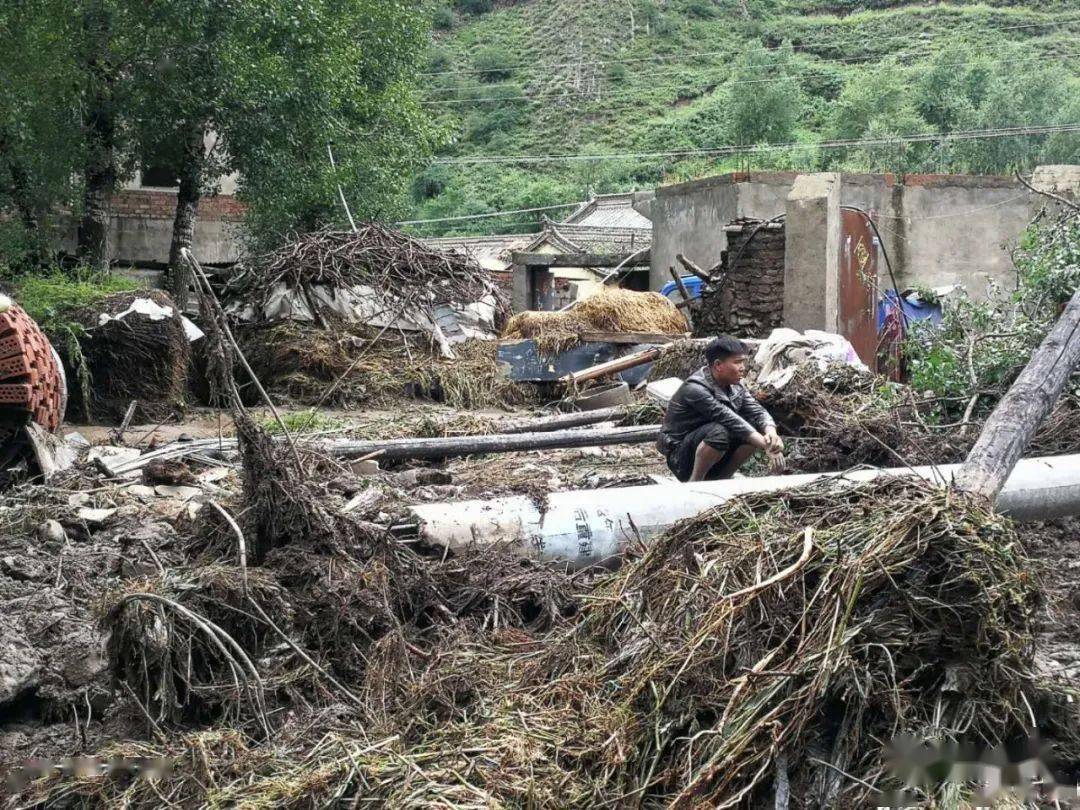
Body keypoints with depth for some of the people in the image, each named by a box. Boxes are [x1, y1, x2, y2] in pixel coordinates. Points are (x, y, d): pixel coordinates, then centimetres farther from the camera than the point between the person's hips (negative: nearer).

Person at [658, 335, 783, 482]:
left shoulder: (735, 386, 0)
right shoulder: (695, 389, -25)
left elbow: (758, 411, -7)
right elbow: (730, 420, -32)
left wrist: (771, 434, -30)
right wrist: (767, 446, -36)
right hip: (681, 457, -8)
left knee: (759, 429, -9)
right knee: (719, 431, -34)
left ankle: (719, 480, 2)